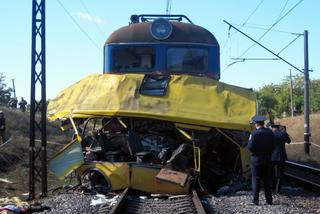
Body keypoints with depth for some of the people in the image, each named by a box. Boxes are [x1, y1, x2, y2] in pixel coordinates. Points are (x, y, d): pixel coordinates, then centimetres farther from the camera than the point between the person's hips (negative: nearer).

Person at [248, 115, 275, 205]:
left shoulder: (254, 133, -15)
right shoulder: (270, 132, 0)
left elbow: (250, 147, -15)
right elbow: (273, 146, 4)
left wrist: (250, 140, 2)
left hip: (256, 159, -4)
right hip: (267, 159, 4)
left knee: (256, 179, 2)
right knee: (267, 179, 11)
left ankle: (255, 200, 0)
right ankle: (269, 199, 14)